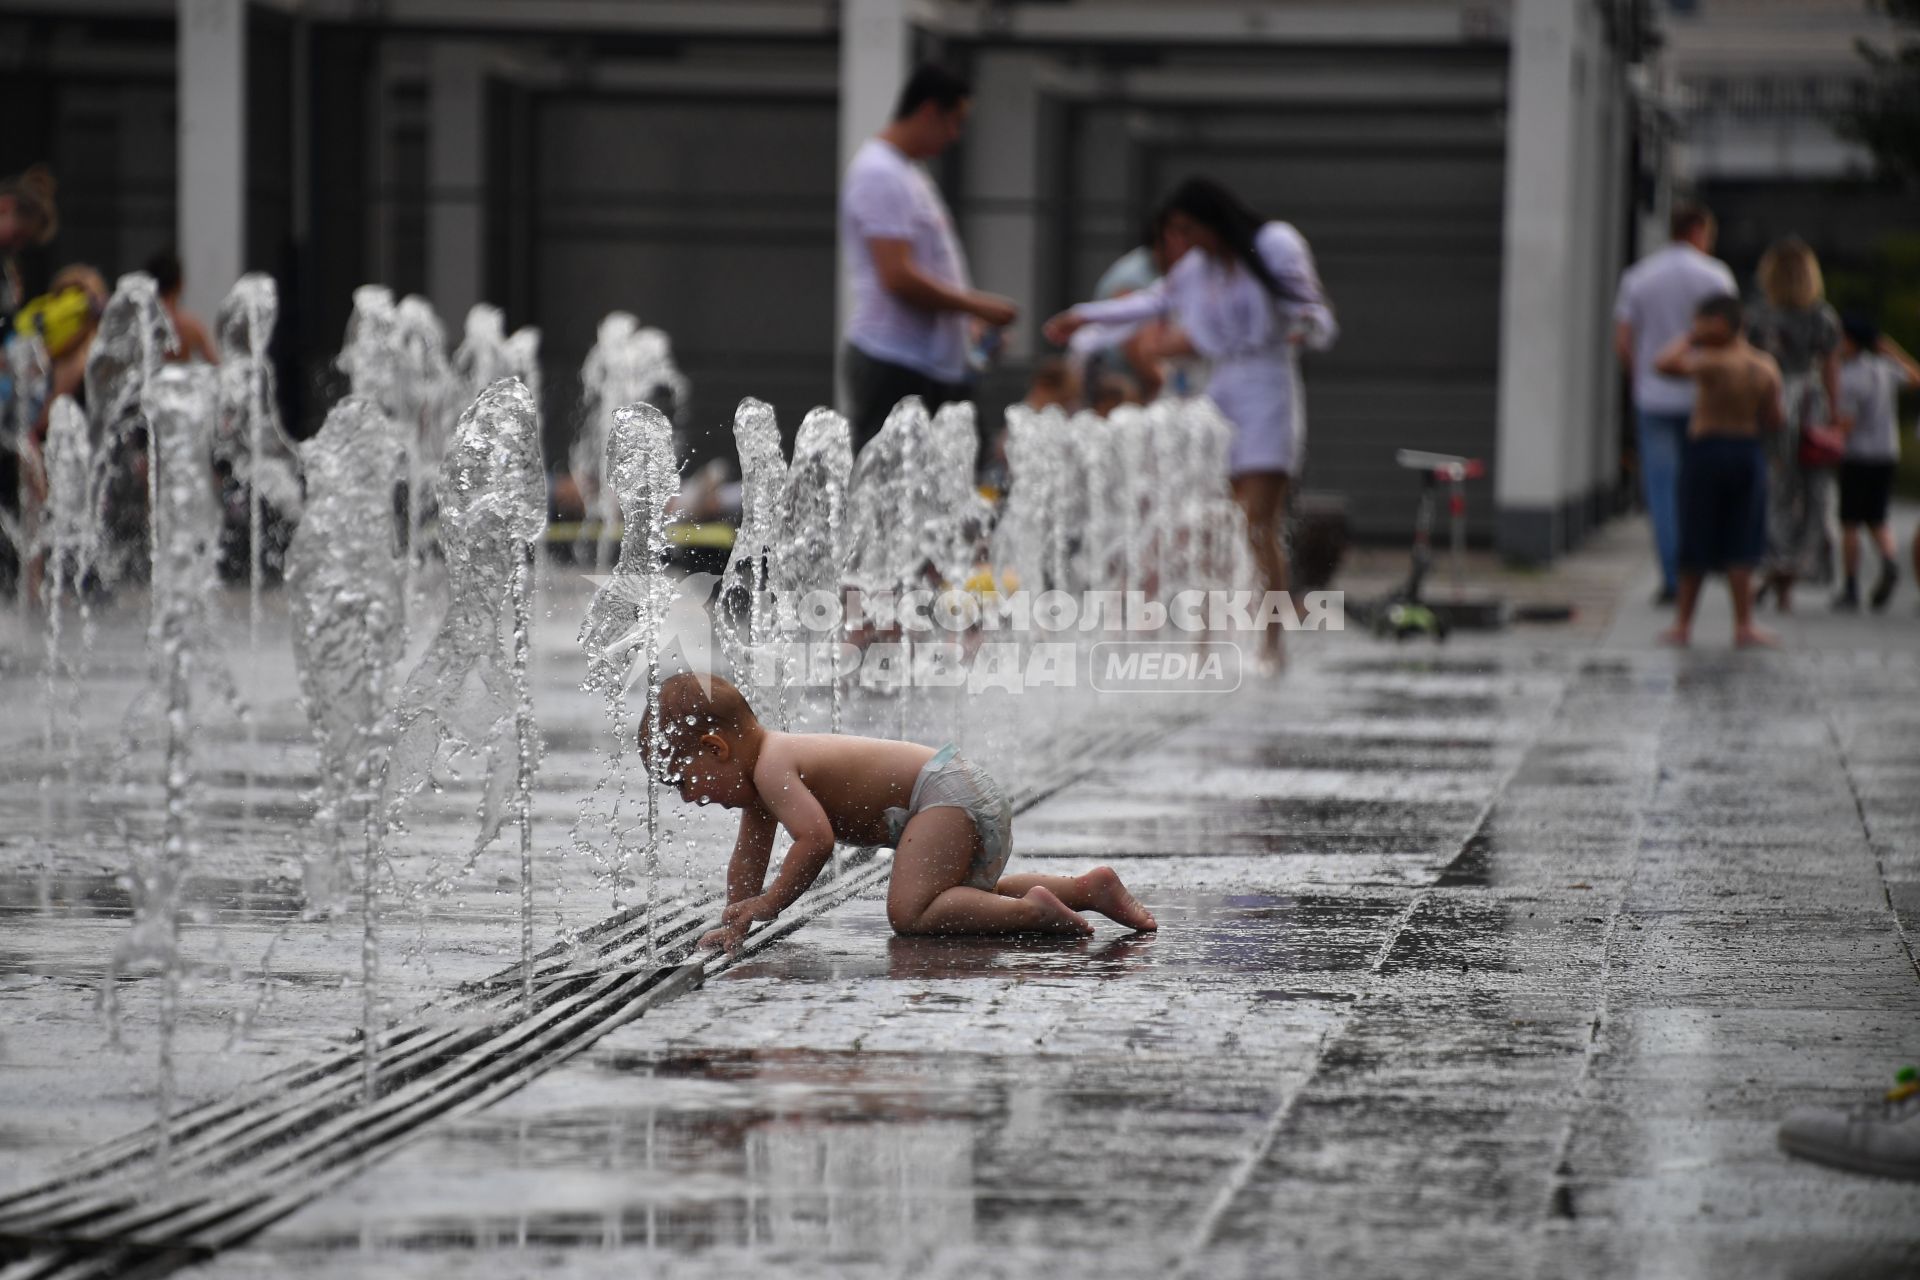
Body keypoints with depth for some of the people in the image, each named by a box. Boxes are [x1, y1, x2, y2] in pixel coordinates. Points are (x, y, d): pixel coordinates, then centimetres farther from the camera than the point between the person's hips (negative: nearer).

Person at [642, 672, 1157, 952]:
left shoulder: (772, 769, -16)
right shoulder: (763, 771, 16)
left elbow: (816, 839, -27)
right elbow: (747, 862, 22)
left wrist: (768, 904, -21)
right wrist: (734, 924, 12)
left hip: (946, 794, -11)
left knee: (909, 914, -24)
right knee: (963, 898, 31)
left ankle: (1034, 911, -24)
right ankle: (1090, 889, 23)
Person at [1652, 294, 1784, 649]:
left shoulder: (1714, 362, -16)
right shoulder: (1766, 367, 1)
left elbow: (1665, 364, -28)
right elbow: (1773, 420, 5)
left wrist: (1687, 339, -11)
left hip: (1706, 450, -4)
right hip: (1749, 453, 4)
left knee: (1696, 546, 5)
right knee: (1740, 547, 9)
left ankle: (1683, 623, 13)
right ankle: (1743, 626, 7)